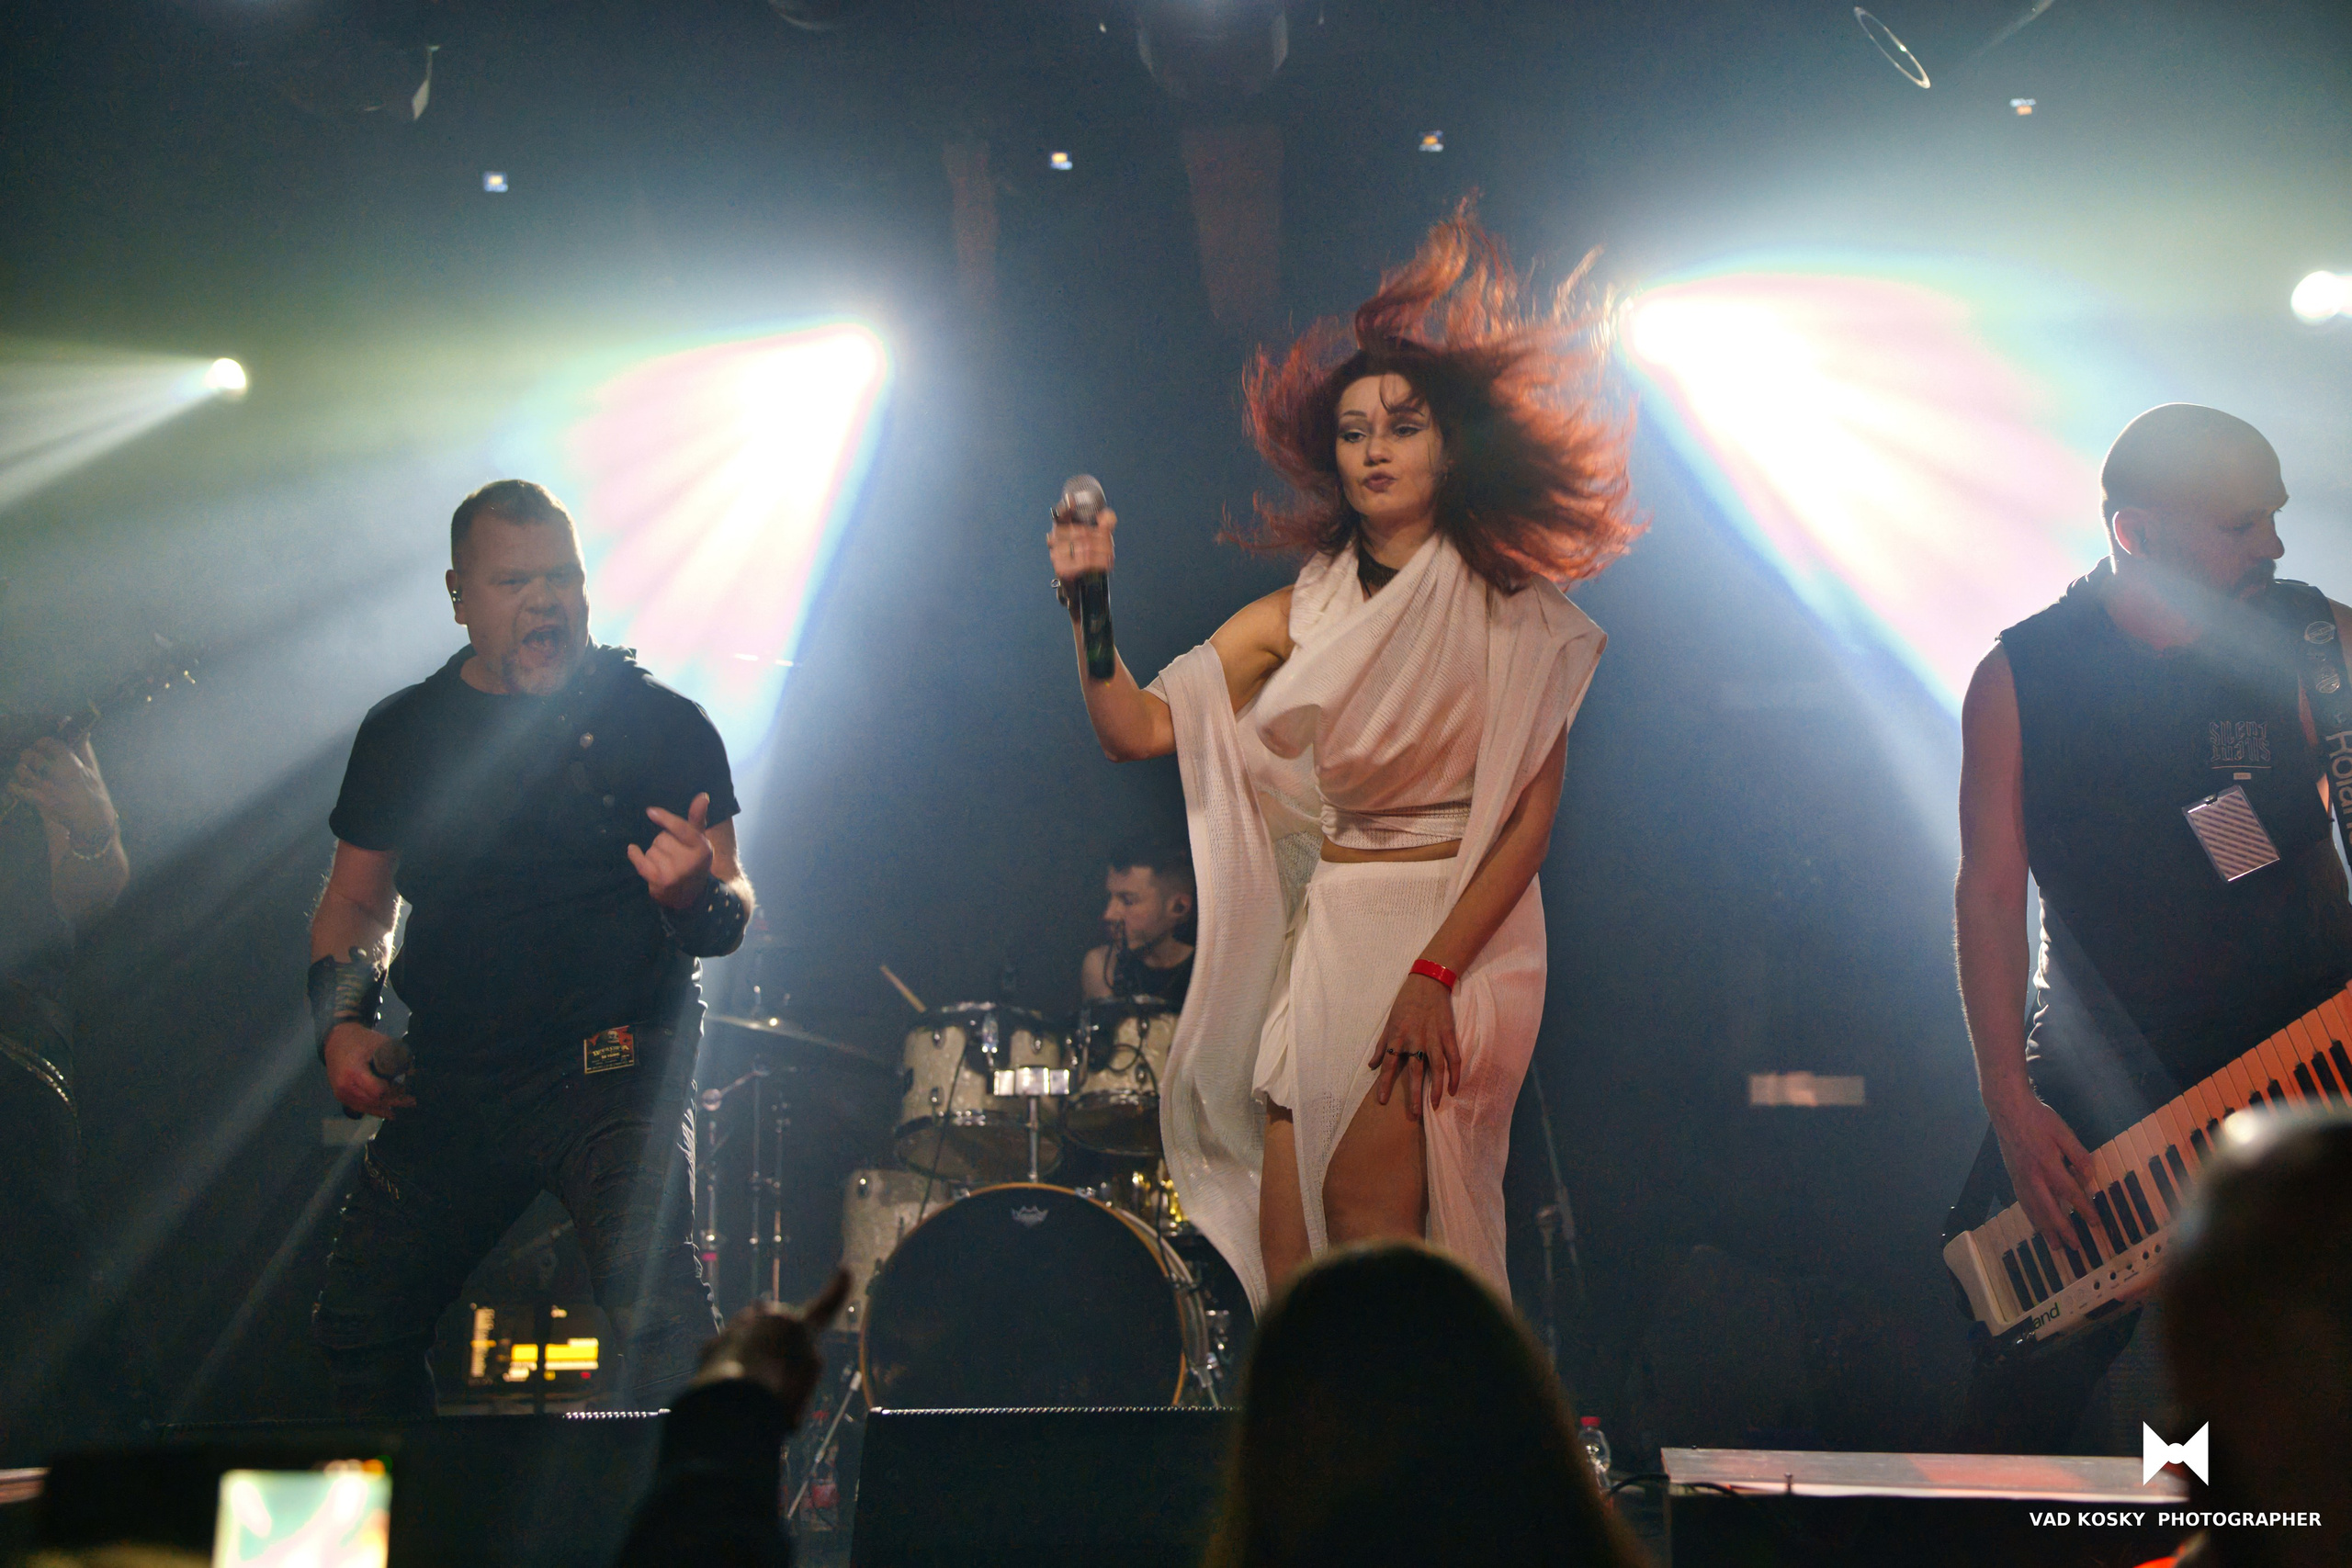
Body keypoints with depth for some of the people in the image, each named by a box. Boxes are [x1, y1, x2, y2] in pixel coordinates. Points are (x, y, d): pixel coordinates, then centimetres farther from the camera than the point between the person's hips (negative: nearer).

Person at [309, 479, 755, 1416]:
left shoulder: (661, 725, -2)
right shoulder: (403, 733, 9)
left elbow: (734, 903, -3)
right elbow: (355, 900, 18)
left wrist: (695, 898, -27)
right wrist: (341, 1024, 1)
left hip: (614, 1066, -4)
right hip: (447, 1083, 5)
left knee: (652, 1298, -25)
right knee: (358, 1328, 10)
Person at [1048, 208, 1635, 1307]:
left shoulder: (1515, 618, 2)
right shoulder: (1298, 618, 11)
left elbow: (1530, 817, -5)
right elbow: (1137, 729, 2)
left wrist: (1434, 970, -15)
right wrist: (1089, 607, -14)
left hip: (1460, 932, -3)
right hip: (1324, 933, 4)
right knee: (1291, 1292, -3)